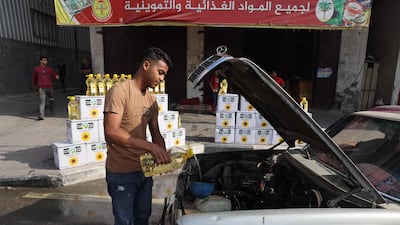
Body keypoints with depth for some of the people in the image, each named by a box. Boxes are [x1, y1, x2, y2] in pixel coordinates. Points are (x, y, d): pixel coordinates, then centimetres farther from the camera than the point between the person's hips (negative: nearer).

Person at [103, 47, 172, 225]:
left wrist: (163, 156, -5)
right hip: (122, 174, -7)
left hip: (144, 170, 7)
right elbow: (111, 133, -26)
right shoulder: (120, 91, -17)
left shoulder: (151, 100, 8)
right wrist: (150, 147, -29)